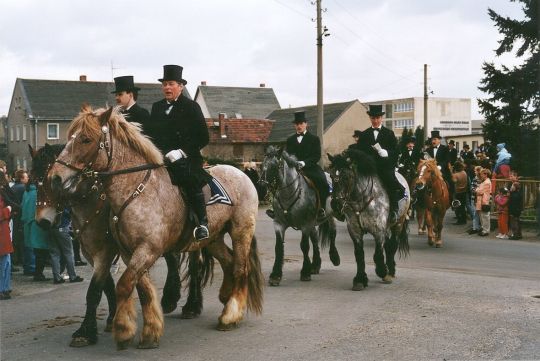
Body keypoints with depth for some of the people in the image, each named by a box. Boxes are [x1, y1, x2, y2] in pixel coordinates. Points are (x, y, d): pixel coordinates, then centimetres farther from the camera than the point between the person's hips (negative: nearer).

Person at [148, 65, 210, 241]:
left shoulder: (191, 107, 3)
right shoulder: (157, 107, 19)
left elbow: (203, 138, -3)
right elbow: (148, 133, 22)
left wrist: (181, 152, -15)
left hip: (186, 159, -6)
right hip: (160, 159, 6)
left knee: (190, 180, -33)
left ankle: (202, 223, -27)